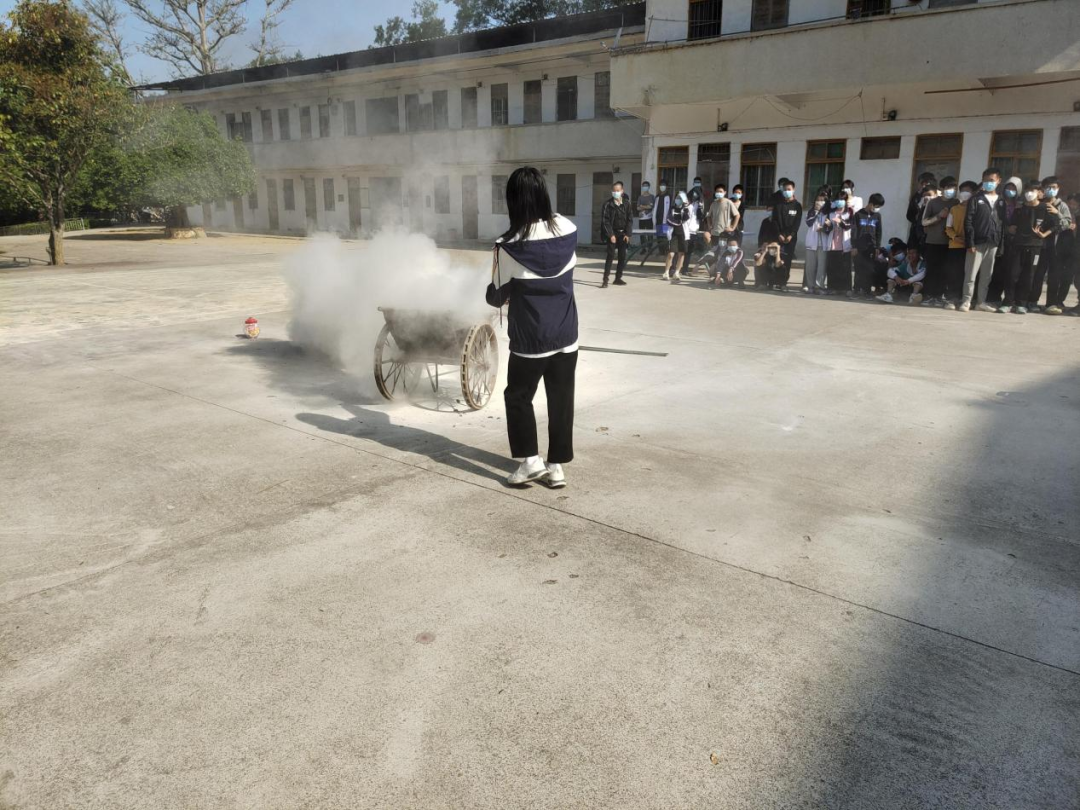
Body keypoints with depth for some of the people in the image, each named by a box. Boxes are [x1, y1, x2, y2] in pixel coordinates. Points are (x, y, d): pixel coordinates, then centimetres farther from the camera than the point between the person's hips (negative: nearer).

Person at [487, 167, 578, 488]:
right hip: (566, 336, 4)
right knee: (561, 401, 12)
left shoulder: (509, 246, -16)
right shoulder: (568, 231, -6)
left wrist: (494, 291, 15)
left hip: (529, 340, -4)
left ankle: (530, 460, 12)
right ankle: (556, 466, 18)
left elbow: (496, 297, -4)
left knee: (518, 397, 16)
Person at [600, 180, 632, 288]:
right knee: (611, 256, -9)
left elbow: (630, 219, 4)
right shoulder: (608, 204, -4)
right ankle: (605, 279, -8)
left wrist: (627, 234, -5)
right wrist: (610, 234, -13)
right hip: (612, 234, -3)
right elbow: (605, 221, -7)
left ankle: (618, 278, 16)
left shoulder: (626, 203, 4)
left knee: (623, 257, 5)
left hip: (623, 234, 3)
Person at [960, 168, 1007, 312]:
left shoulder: (1001, 202, 14)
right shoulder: (976, 199, 2)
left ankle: (981, 302, 13)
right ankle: (966, 301, 1)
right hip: (977, 242, -4)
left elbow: (1003, 224, 12)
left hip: (993, 244, 4)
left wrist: (1001, 244, 3)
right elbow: (968, 221, -5)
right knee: (971, 274, -4)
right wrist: (970, 242, -14)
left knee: (987, 275, 7)